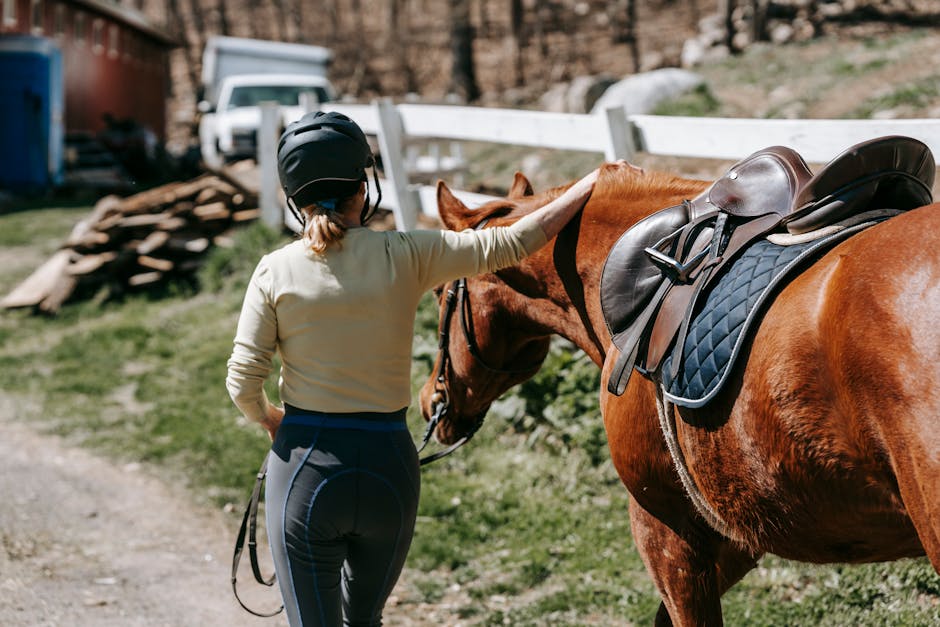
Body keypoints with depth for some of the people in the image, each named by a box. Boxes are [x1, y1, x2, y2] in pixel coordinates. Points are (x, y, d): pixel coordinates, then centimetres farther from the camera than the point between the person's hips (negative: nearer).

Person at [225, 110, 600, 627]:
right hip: (390, 467, 2)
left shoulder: (276, 270, -6)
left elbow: (243, 385, -5)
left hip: (306, 466, -2)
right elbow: (510, 245, -2)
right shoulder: (405, 257, -5)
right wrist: (587, 188, 9)